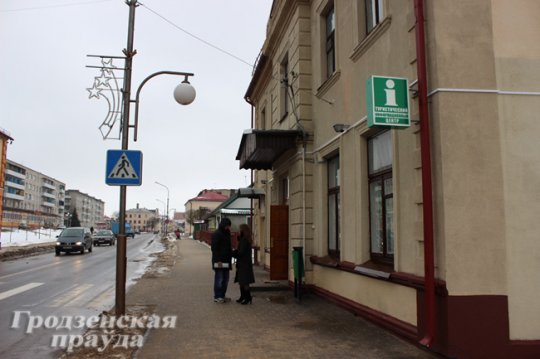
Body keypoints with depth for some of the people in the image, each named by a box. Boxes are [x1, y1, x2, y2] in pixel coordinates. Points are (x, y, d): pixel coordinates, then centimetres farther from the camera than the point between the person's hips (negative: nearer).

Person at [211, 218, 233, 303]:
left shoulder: (227, 234, 16)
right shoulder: (216, 234, -11)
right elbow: (214, 248, -15)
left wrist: (230, 256, 15)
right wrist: (218, 260, -20)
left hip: (226, 261, 8)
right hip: (219, 261, -8)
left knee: (225, 279, 10)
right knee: (219, 279, -4)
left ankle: (222, 296, 18)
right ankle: (217, 297, 3)